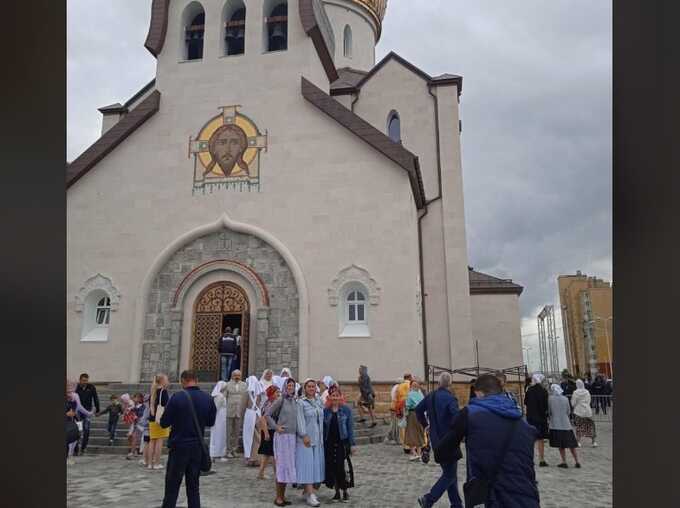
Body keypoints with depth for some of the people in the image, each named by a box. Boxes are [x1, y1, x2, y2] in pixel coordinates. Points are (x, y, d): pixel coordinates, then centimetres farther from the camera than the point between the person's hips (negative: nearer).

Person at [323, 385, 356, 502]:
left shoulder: (346, 410, -2)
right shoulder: (325, 411, 3)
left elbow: (350, 427, -1)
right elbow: (322, 428, 7)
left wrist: (352, 444, -5)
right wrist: (321, 444, 3)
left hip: (342, 442, -2)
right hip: (329, 443, 2)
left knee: (343, 467, -3)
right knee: (332, 468, 6)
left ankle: (345, 491, 15)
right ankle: (337, 492, 21)